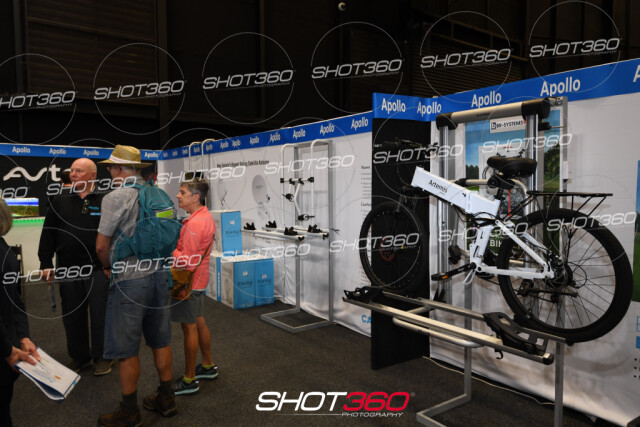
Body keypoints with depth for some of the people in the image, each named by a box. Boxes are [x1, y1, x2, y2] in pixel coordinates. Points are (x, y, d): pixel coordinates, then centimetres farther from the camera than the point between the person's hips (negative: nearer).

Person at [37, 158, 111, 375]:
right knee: (72, 316, 12)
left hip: (98, 270, -3)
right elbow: (48, 234, 9)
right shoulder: (60, 201, 7)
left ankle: (102, 357, 20)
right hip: (68, 270, 3)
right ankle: (79, 357, 29)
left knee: (99, 315, 4)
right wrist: (46, 264, 4)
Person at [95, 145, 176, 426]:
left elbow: (102, 246, -10)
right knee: (160, 341, 16)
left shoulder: (115, 197, -13)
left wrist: (109, 268, 10)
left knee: (126, 350, 7)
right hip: (158, 274, 6)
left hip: (129, 280, -6)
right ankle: (166, 398, 29)